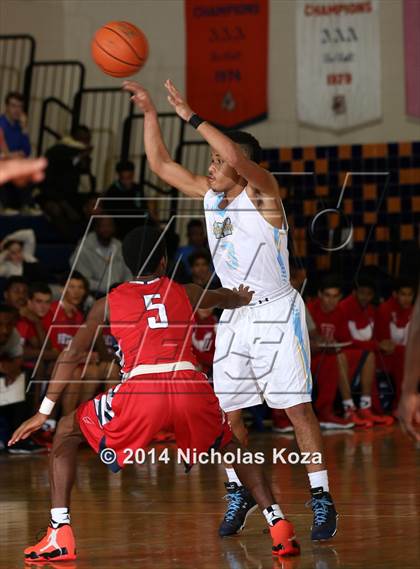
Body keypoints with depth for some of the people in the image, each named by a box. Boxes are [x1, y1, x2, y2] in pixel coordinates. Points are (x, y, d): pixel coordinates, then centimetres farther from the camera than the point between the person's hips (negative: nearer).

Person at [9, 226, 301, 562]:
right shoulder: (188, 294, 25)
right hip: (192, 387, 2)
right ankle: (279, 526, 15)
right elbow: (228, 298, 48)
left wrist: (45, 412, 23)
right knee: (232, 445, 32)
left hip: (141, 390, -2)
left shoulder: (108, 304, 20)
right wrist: (243, 299, 73)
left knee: (67, 432, 21)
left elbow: (72, 356, 19)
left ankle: (60, 535, 7)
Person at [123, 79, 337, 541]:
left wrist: (190, 116, -28)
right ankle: (239, 493, 20)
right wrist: (149, 112, 6)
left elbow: (238, 158, -32)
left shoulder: (263, 193, -12)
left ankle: (321, 499, -5)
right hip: (233, 317, 7)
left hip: (276, 313, -7)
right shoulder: (210, 195, 7)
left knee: (298, 407, -9)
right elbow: (161, 165, 14)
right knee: (227, 411, 6)